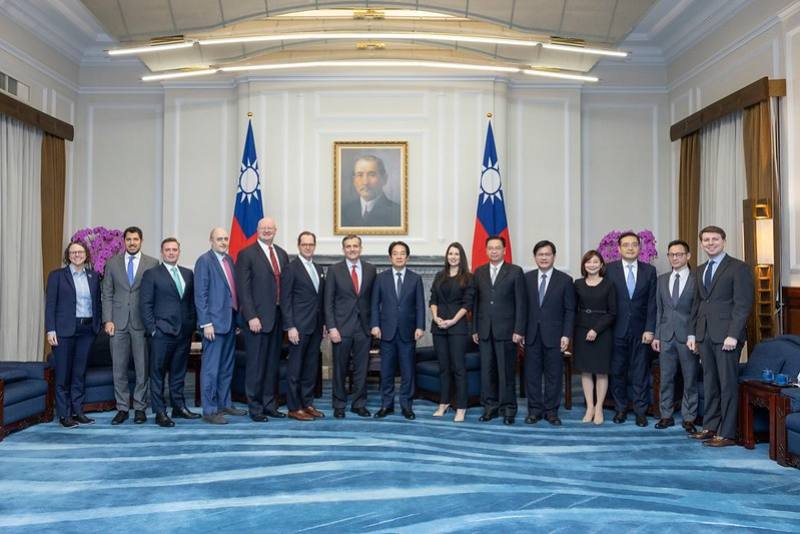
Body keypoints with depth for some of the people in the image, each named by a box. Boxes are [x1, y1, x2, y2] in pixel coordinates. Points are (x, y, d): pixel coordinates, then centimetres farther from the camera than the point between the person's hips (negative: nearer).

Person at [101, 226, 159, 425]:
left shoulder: (152, 263, 2)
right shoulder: (112, 263, 9)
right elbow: (107, 294, 7)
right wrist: (108, 320, -2)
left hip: (142, 322, -2)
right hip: (119, 322, 2)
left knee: (142, 368, 2)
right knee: (119, 368, 6)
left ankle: (140, 408, 13)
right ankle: (122, 408, 15)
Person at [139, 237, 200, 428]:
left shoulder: (188, 274, 13)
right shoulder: (151, 274, 0)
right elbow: (145, 304, -3)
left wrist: (192, 325, 5)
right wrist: (152, 329, -9)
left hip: (184, 332, 4)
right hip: (162, 333, -4)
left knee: (179, 372, 13)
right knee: (158, 373, 1)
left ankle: (179, 407, 22)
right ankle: (160, 412, 6)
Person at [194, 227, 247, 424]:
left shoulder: (229, 260, 14)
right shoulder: (204, 261, -7)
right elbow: (200, 295, -11)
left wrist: (238, 319, 13)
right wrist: (206, 323, -16)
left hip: (230, 321, 8)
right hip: (214, 322, -8)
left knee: (227, 367, 15)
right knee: (211, 368, -3)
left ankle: (225, 404, 27)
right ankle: (209, 411, 3)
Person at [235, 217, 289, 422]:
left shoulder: (282, 254, 14)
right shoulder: (246, 254, -4)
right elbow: (243, 289, -10)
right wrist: (251, 317, -16)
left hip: (278, 317, 6)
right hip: (257, 318, -6)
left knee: (273, 364, 12)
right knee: (256, 365, 0)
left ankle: (270, 405, 21)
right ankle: (255, 407, 10)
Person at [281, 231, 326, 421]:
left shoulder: (318, 269, 15)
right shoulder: (291, 268, -6)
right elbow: (285, 300, -10)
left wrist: (324, 323, 13)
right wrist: (290, 327, -15)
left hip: (316, 327, 7)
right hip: (299, 326, -7)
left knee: (311, 367, 11)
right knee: (295, 368, 0)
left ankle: (307, 403, 20)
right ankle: (294, 407, 7)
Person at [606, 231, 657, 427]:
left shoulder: (649, 271, 4)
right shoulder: (610, 269, 0)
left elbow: (652, 303, 1)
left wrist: (649, 329, -6)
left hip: (641, 331, 1)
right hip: (617, 330, -1)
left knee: (641, 372, 5)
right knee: (617, 372, 7)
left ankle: (640, 411, 14)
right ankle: (620, 409, 19)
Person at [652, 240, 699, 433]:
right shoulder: (662, 279, 10)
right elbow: (658, 310, 11)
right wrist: (656, 335, 6)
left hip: (687, 336, -3)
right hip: (666, 336, 4)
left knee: (690, 379, 5)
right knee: (666, 378, 8)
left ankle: (689, 418, 15)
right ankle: (666, 415, 18)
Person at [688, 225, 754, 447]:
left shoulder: (738, 268, -3)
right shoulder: (700, 270, 17)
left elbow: (743, 304, -10)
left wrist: (733, 335, -17)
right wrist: (692, 333, 12)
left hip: (726, 335, -6)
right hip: (704, 335, 6)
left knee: (728, 384, -2)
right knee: (710, 383, 10)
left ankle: (727, 433, 3)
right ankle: (710, 427, 18)